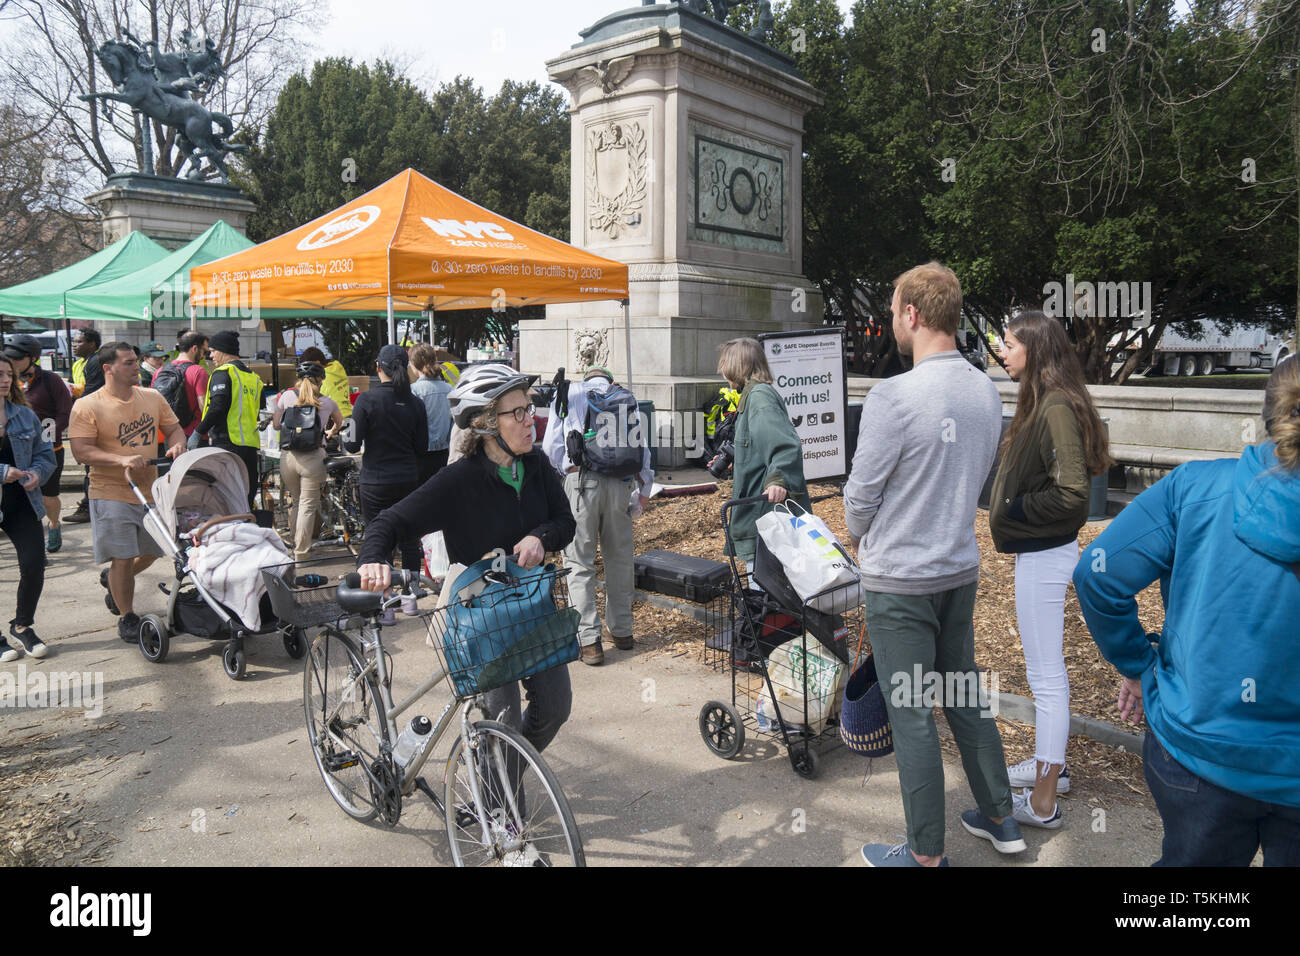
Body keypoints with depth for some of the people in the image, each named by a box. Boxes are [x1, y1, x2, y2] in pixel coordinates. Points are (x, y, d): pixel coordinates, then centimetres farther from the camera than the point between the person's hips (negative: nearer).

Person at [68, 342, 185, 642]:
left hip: (151, 490, 6)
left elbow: (174, 429, 14)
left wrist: (176, 445, -9)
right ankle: (127, 618, 13)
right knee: (123, 558, -4)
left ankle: (112, 578, 47)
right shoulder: (87, 407, -10)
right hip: (112, 494, -5)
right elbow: (81, 451, -14)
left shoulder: (153, 398, 5)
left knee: (150, 552, 17)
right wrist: (122, 460, -27)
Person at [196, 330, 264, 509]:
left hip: (227, 443, -7)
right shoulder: (253, 376, 17)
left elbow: (217, 407, -16)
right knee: (247, 499, 10)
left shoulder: (223, 373, -5)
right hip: (251, 445, 7)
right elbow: (259, 410, 19)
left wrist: (199, 431, -9)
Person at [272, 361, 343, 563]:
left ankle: (293, 544, 28)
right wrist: (331, 432, 49)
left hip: (287, 456, 2)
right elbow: (339, 421, 29)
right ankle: (301, 553, 4)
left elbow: (276, 425, 17)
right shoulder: (326, 402, 8)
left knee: (297, 502, 18)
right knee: (308, 505, 2)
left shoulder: (286, 396, 7)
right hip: (313, 458, -2)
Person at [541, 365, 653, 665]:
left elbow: (551, 445, 7)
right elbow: (643, 447, 12)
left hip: (581, 480, -2)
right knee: (619, 558, 14)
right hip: (621, 484, 3)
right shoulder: (627, 399, 18)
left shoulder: (568, 394, 13)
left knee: (579, 561, 2)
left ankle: (589, 640, -2)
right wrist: (643, 490, 19)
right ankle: (621, 630, 23)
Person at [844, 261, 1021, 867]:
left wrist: (860, 538, 8)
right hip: (962, 568, 7)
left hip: (900, 580, -7)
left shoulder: (893, 398, -21)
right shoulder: (987, 392, 2)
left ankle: (926, 855, 17)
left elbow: (860, 497, -13)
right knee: (964, 696, 21)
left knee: (912, 717, 4)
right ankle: (1001, 820, 35)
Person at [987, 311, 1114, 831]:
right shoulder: (1040, 404, 9)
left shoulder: (1057, 408, -21)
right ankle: (1050, 763, 37)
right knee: (1047, 669, 21)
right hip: (1036, 550, 10)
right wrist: (1010, 515, 5)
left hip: (1044, 555, -10)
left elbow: (1072, 493, -25)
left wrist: (1013, 514, -15)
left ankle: (1043, 802, 11)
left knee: (1046, 675, 0)